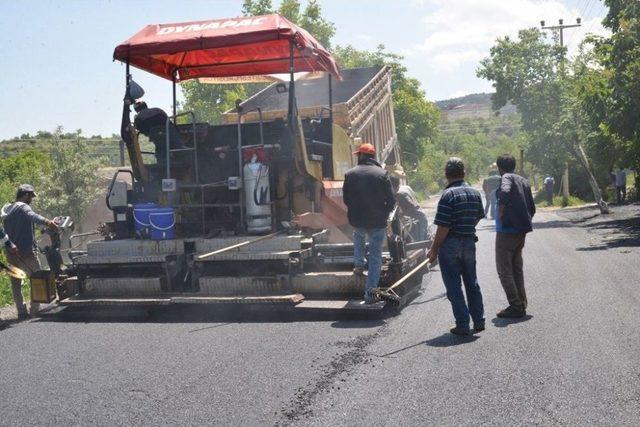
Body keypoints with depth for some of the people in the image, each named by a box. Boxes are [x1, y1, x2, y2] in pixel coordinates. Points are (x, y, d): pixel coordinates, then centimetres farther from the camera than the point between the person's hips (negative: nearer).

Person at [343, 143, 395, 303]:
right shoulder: (382, 174, -7)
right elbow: (391, 200, -5)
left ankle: (359, 265, 36)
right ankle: (370, 292, 2)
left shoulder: (350, 174, -2)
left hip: (357, 220, 2)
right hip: (377, 222, -2)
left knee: (359, 237, 37)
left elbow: (346, 199, 7)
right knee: (375, 256, 5)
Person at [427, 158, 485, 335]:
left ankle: (463, 325, 5)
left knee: (454, 287, 3)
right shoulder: (475, 193, 5)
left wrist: (434, 250, -11)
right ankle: (479, 321, 25)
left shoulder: (448, 194, -17)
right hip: (470, 242, 6)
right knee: (472, 283, 18)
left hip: (450, 244, -6)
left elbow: (443, 227, -19)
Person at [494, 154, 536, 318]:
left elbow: (505, 192, -33)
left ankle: (516, 306, -4)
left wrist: (500, 212, -21)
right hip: (522, 231, 8)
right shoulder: (524, 181, 15)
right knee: (517, 269, 16)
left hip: (507, 230, -8)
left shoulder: (507, 178, -9)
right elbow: (532, 208, 17)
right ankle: (522, 304, 18)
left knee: (504, 270, -2)